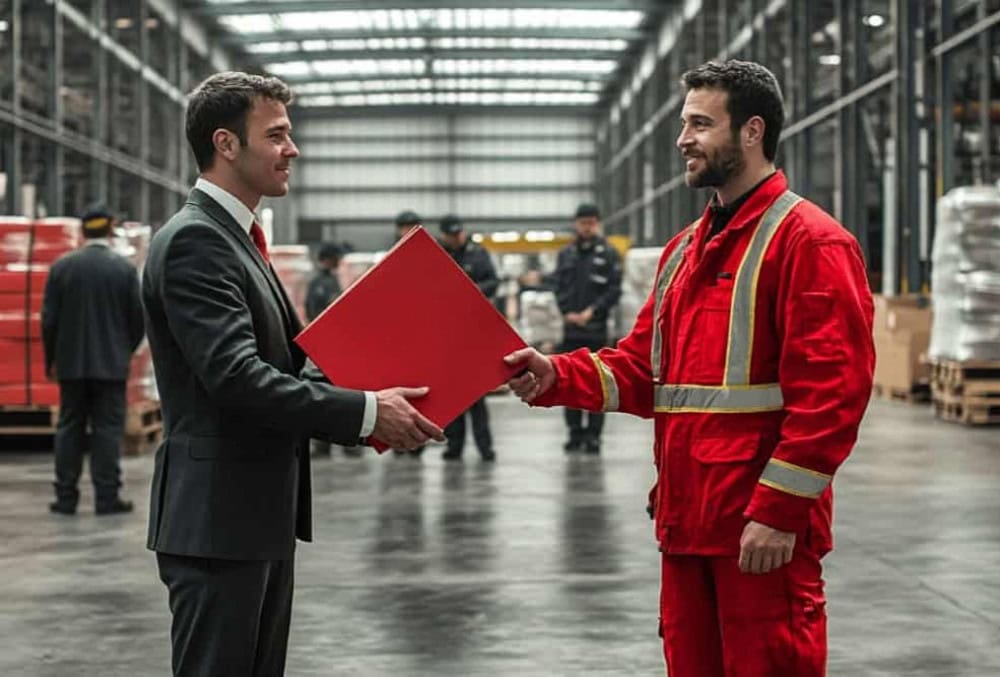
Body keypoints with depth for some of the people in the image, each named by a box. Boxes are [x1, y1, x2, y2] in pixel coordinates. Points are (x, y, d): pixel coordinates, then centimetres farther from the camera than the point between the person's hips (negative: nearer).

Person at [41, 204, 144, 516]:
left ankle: (66, 496, 11)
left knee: (69, 428, 9)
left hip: (71, 362, 2)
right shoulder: (125, 268, -6)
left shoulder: (62, 266, -2)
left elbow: (49, 318, 0)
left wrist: (51, 359, 11)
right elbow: (137, 318, -3)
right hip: (112, 363, -2)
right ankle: (107, 497, 0)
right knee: (108, 429, 2)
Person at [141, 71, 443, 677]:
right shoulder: (193, 241, -16)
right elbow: (237, 377, -25)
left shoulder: (237, 238, 16)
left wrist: (365, 410, 3)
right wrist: (365, 411, -22)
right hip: (219, 518, -10)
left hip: (260, 514, 10)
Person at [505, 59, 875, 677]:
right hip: (687, 520, 8)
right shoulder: (685, 249, 18)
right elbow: (643, 366, 16)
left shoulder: (809, 241, -9)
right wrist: (557, 378, -2)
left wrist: (779, 510, -19)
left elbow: (832, 390, -16)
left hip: (762, 531, -8)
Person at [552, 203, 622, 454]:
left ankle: (593, 434, 2)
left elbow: (615, 290, -4)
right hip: (570, 328, 3)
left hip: (597, 329, -3)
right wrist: (568, 313, -6)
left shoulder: (609, 254, 2)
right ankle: (575, 432, 11)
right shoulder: (566, 254, 12)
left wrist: (592, 311, -13)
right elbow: (559, 287, 9)